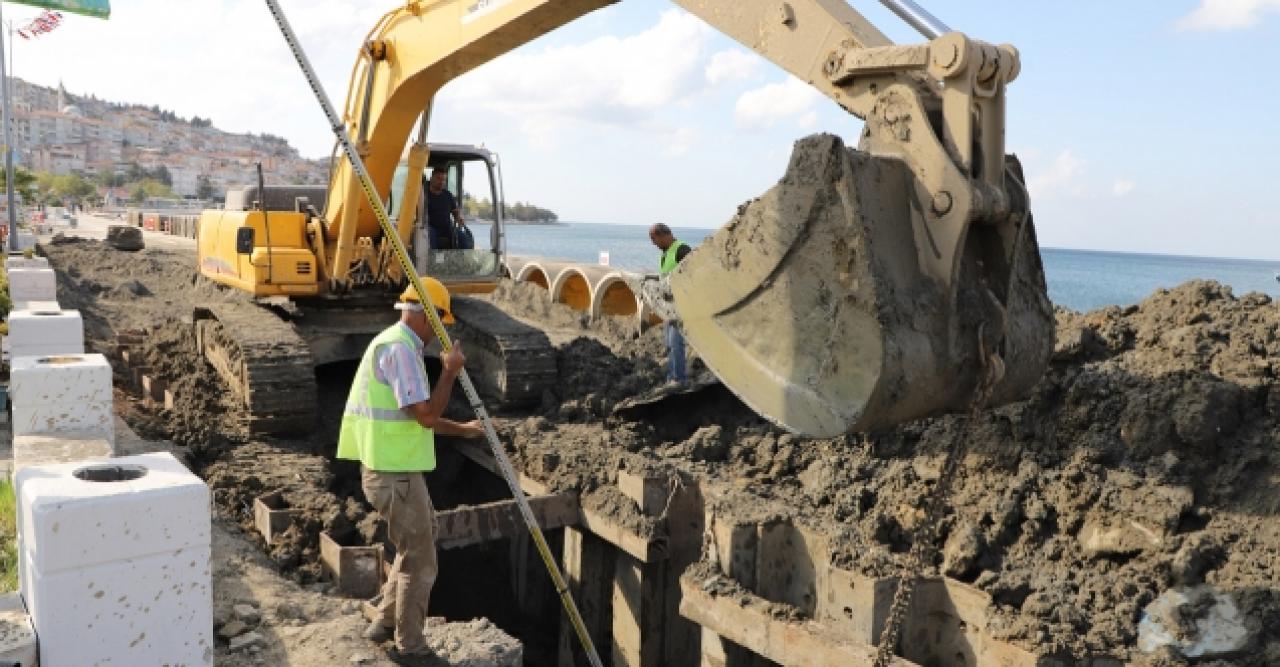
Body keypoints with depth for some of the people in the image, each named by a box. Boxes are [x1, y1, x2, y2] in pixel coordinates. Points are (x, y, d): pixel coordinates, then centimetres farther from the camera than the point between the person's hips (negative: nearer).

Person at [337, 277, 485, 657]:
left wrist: (462, 429, 26)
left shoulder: (392, 343, 15)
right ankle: (410, 648, 19)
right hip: (395, 474, -10)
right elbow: (427, 415, -24)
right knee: (419, 565, 4)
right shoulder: (400, 348, -18)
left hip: (390, 470, 10)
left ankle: (385, 621, 32)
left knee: (417, 543, 25)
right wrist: (450, 371, -14)